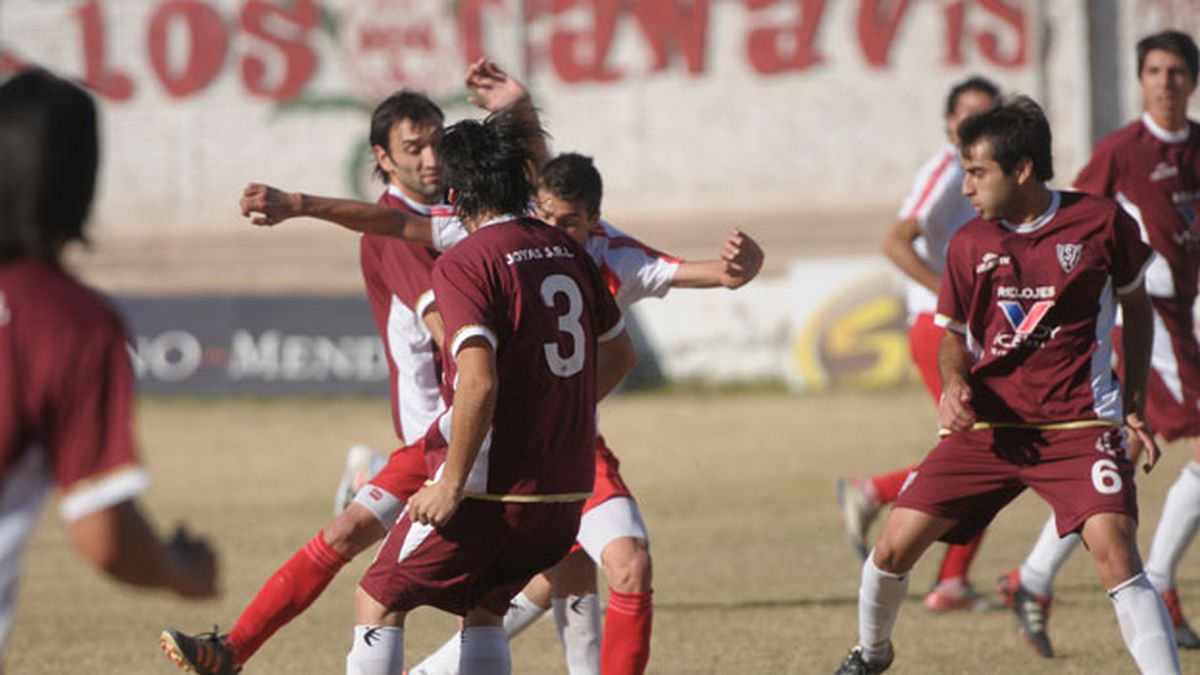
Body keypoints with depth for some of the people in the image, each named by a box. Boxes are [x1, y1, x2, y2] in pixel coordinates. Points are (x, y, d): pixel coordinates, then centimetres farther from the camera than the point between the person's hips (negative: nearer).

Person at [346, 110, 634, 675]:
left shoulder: (464, 263, -13)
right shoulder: (567, 252, 9)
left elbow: (479, 382, -24)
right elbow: (619, 353, 22)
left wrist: (452, 486, -17)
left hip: (490, 486, -7)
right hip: (567, 488, 7)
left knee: (377, 601, 7)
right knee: (483, 610, 22)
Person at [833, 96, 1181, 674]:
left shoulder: (1102, 222, -5)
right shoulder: (969, 245, 1)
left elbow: (1136, 307, 10)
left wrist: (1134, 407, 5)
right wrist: (955, 385, -8)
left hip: (1079, 424, -3)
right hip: (989, 426, 3)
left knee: (1114, 550, -24)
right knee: (895, 545, -1)